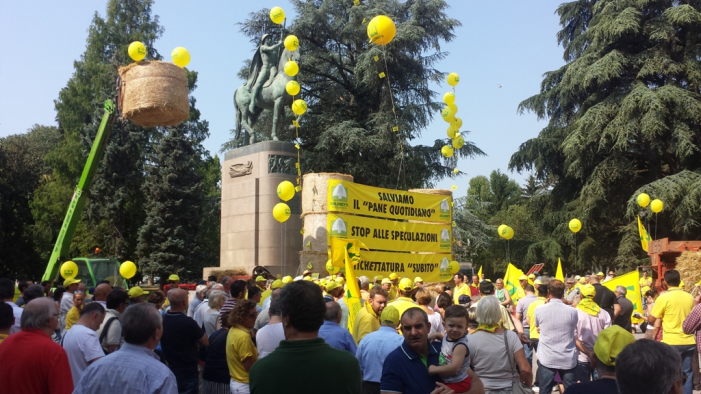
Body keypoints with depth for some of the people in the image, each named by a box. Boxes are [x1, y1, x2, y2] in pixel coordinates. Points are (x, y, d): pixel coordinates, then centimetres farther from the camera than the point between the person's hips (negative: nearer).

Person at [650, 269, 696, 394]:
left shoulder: (664, 297, -11)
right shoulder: (690, 297, 5)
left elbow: (651, 319, -7)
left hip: (672, 343, -5)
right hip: (689, 342, 5)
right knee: (686, 373, 12)